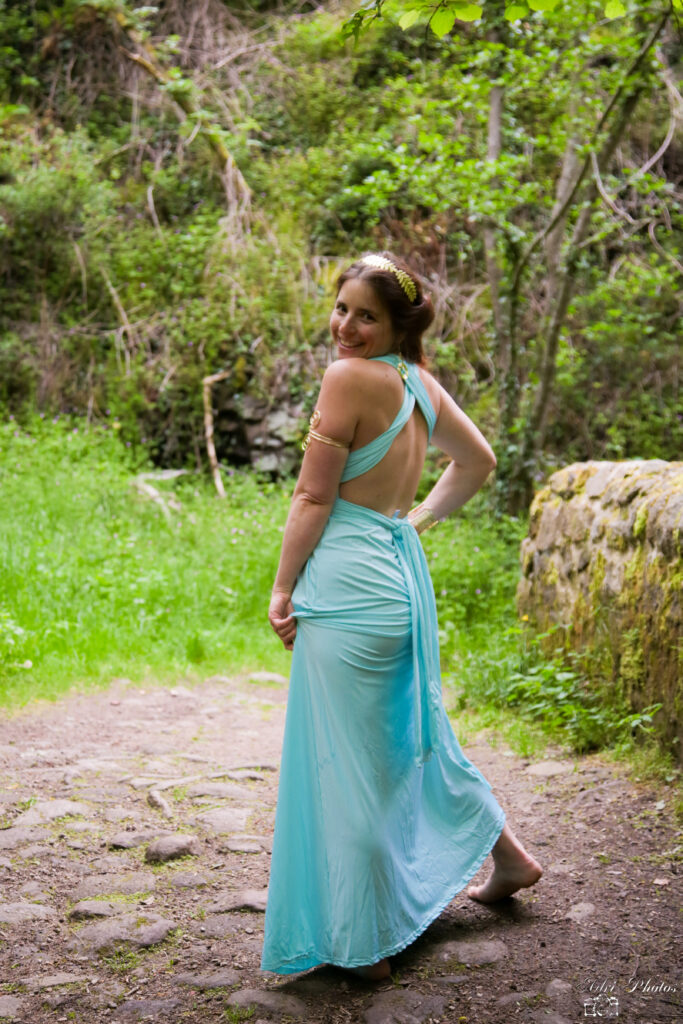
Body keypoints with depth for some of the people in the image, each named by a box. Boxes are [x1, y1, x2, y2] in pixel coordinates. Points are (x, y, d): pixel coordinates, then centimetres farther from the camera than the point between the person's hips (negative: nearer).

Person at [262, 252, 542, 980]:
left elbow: (313, 498, -13)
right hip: (402, 574, 9)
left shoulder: (349, 377, -15)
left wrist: (282, 589, -5)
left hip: (349, 588, -9)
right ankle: (508, 857, 41)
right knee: (417, 730, 26)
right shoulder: (418, 381, 9)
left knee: (347, 770, 2)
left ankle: (362, 944, 14)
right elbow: (479, 462, 22)